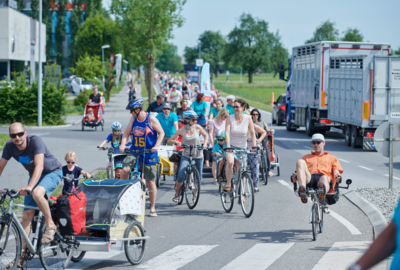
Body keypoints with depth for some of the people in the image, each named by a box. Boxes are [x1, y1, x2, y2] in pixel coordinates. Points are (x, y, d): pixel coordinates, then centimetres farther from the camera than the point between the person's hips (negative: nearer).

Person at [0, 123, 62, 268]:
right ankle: (21, 254, 2)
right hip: (34, 175, 6)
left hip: (52, 173, -6)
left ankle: (50, 225, -15)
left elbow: (39, 166, -38)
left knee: (37, 193, -38)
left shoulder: (36, 141, -30)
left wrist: (29, 187, -49)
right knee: (27, 215, -4)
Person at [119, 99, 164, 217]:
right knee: (125, 169, -24)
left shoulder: (151, 119, -9)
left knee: (151, 181, 2)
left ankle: (152, 208, 13)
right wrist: (122, 145, -12)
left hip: (149, 154, -3)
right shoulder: (133, 118, 3)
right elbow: (127, 133, 6)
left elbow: (161, 133, -6)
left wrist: (156, 146, -20)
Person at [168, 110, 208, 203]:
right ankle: (177, 194, 2)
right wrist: (176, 141, -22)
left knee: (199, 177, 4)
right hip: (186, 155, -2)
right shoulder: (181, 130, -7)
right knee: (181, 175, -19)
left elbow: (206, 135, 12)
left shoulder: (197, 127, -4)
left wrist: (205, 143, -5)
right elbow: (169, 141, -3)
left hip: (198, 155, 2)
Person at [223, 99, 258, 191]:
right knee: (230, 162, -29)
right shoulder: (230, 118, -11)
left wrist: (254, 146, -15)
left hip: (242, 147, 1)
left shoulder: (248, 118, -9)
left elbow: (252, 133, -5)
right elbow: (227, 132, -18)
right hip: (231, 145, -1)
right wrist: (228, 146, -30)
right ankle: (228, 184, -17)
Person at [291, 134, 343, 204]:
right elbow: (299, 170, 26)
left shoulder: (332, 158, 36)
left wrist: (337, 176, -8)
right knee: (300, 162, -30)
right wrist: (295, 176, 1)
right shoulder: (306, 157, 40)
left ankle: (321, 195, -80)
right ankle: (302, 189, -53)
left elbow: (336, 171, 19)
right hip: (309, 178, 2)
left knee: (324, 178, -42)